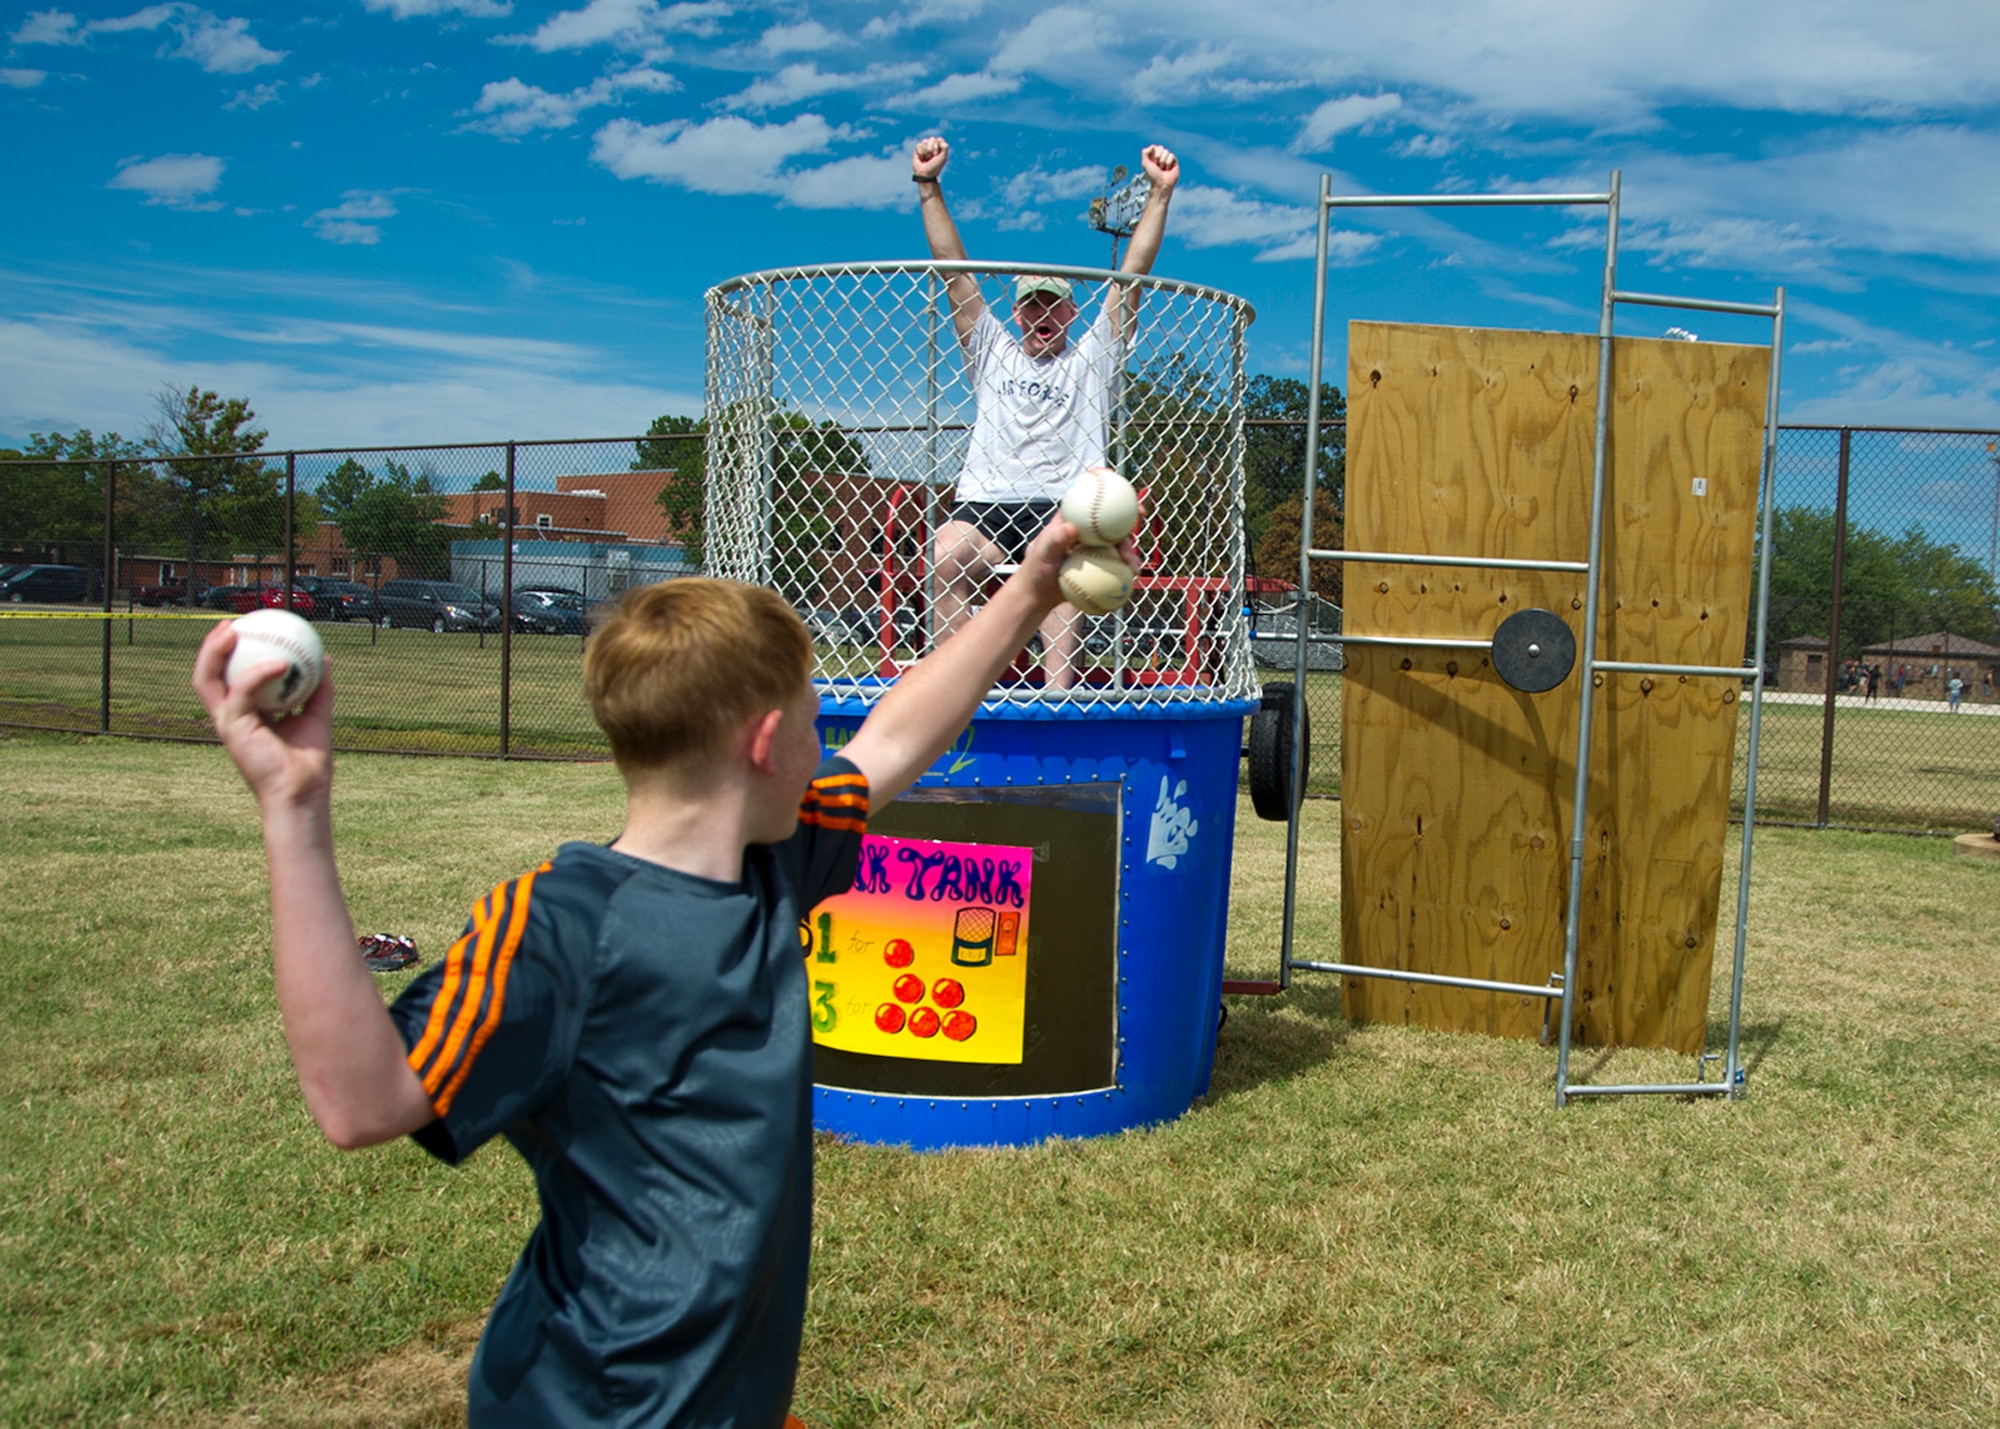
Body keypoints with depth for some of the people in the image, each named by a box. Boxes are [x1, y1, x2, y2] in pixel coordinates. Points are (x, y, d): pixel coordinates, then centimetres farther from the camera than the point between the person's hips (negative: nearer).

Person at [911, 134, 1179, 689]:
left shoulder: (1092, 358, 21)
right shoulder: (991, 350, 25)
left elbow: (1133, 275, 13)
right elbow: (954, 270, 19)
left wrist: (1160, 194, 5)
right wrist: (928, 187, 12)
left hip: (1065, 508, -1)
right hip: (984, 504, 2)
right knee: (944, 558, -32)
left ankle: (1058, 694, -44)